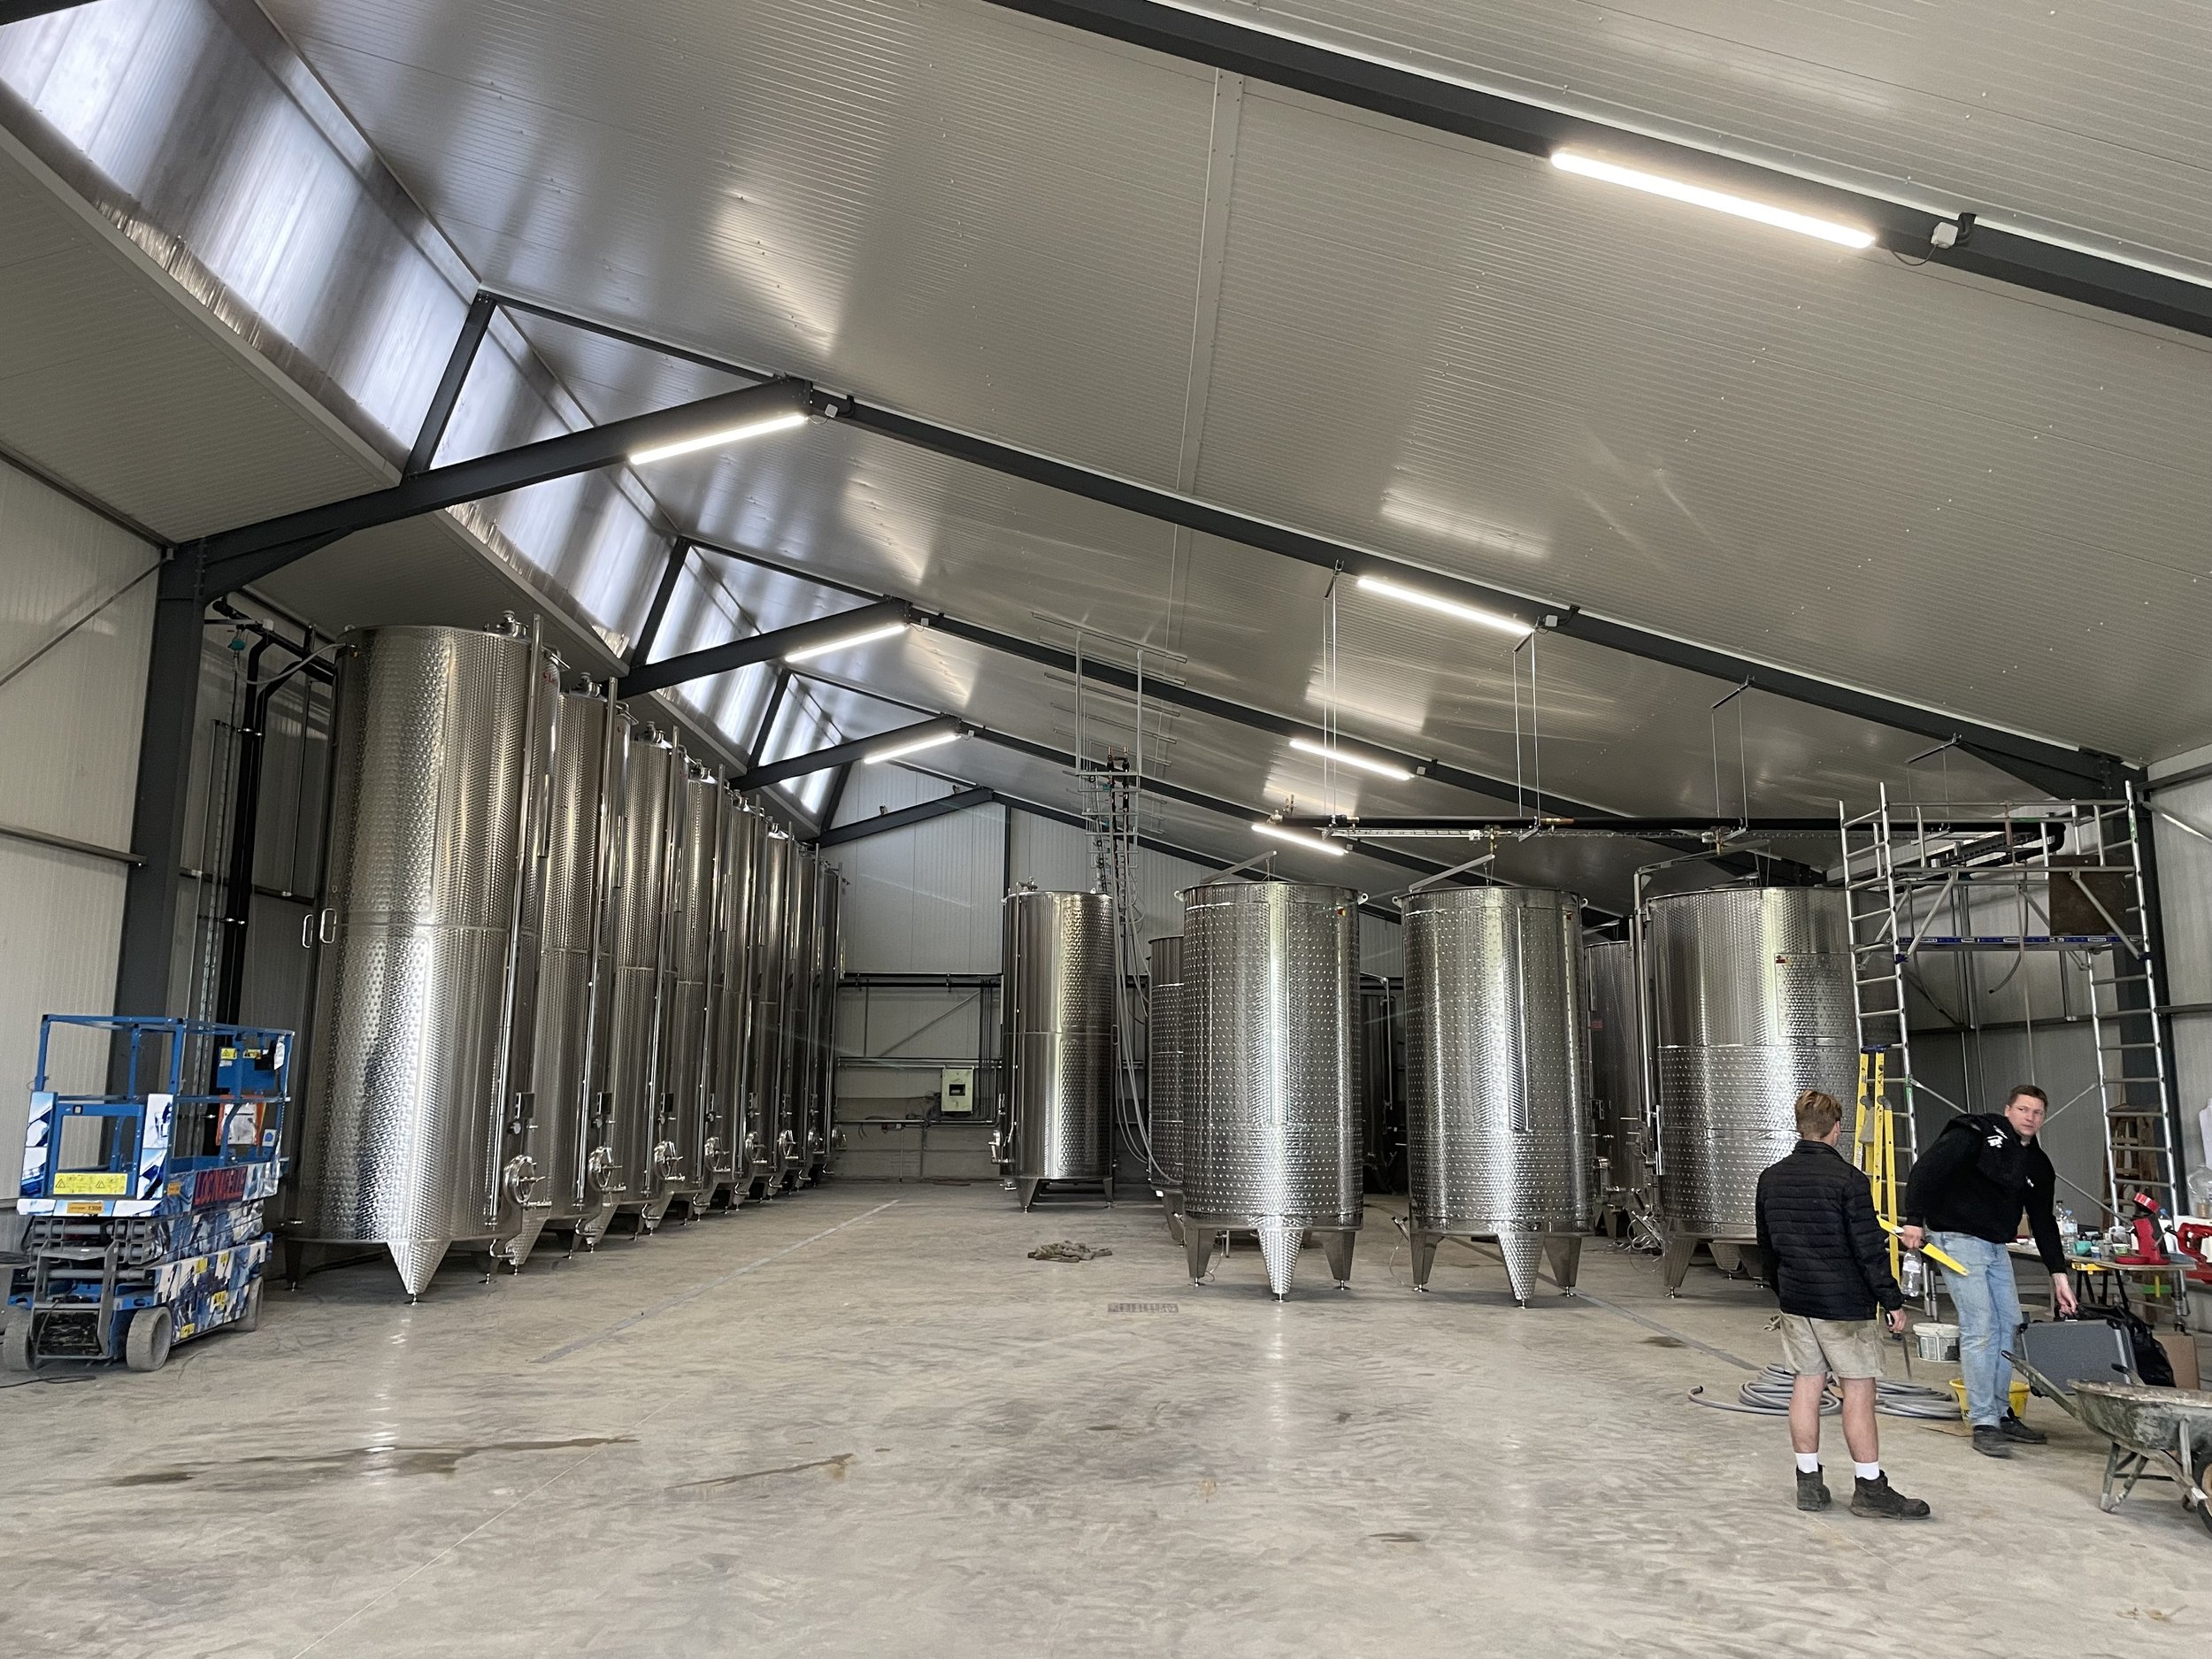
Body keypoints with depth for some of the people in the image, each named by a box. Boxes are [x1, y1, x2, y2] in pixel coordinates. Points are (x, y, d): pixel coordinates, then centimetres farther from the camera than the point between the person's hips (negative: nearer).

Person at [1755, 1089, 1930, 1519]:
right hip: (1845, 1304, -6)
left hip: (1795, 1301, 6)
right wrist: (1892, 1301, -5)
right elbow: (1869, 1249, -15)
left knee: (1807, 1383, 11)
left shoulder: (1771, 1178, 5)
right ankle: (1869, 1488, 8)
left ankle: (1809, 1481, 17)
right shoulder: (1847, 1180, -15)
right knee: (1859, 1389, 2)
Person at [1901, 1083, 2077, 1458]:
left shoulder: (2038, 1165, 11)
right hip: (1958, 1240, -8)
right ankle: (1983, 1424, -4)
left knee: (2008, 1326, 12)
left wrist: (2059, 1275, 11)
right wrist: (1914, 1220, -25)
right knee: (1980, 1329, -10)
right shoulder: (1976, 1134, -12)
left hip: (1997, 1246, 8)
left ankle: (2001, 1414, 26)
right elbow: (1927, 1171, -19)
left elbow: (2044, 1223, 15)